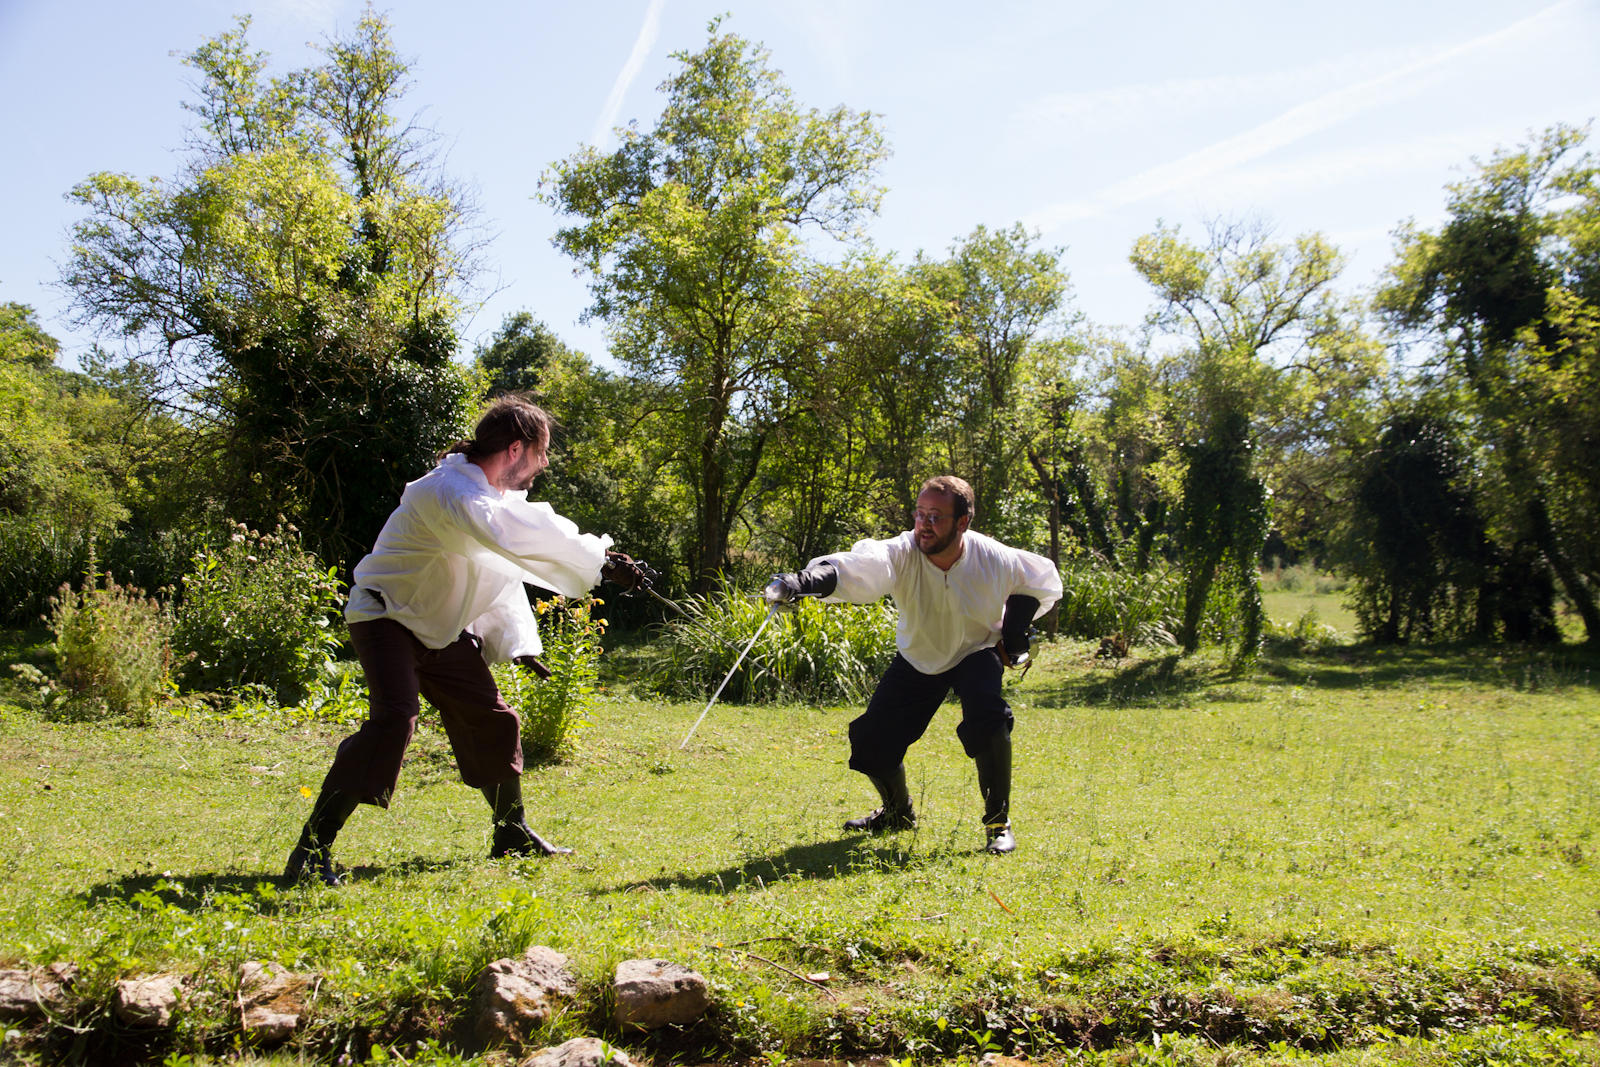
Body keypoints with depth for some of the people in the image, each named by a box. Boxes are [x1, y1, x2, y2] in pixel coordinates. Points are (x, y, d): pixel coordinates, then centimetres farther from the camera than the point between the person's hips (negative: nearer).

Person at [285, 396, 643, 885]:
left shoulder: (501, 496, 4)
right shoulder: (453, 491, -28)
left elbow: (504, 570, 14)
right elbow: (511, 537, -45)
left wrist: (518, 641, 5)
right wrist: (598, 560, -43)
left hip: (443, 629, 9)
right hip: (388, 618, -9)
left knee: (493, 720, 10)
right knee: (393, 719, -27)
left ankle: (512, 835, 30)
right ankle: (313, 849, -21)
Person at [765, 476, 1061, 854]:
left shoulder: (997, 560, -24)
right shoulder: (902, 554, -28)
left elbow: (1045, 581, -3)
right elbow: (858, 566, -49)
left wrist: (1014, 633, -10)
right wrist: (805, 581, -68)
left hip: (977, 653, -2)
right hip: (918, 659, 2)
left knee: (987, 717, -31)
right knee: (870, 741, -4)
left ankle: (998, 822, -11)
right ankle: (898, 811, 28)